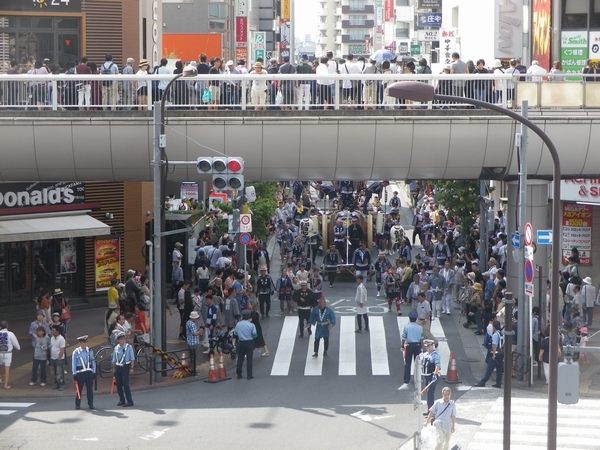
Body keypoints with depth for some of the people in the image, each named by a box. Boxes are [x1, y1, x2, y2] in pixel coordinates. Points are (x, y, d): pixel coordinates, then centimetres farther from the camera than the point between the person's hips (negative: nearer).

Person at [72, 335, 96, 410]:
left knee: (90, 389, 5)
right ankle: (77, 405, 9)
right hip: (80, 372, -3)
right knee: (79, 389, 1)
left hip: (89, 372, 3)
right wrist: (74, 374, -5)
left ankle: (91, 404, 11)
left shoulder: (90, 351, 6)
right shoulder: (76, 352, -3)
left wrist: (94, 372, 6)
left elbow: (93, 362, 10)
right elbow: (73, 363, -2)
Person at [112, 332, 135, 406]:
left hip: (125, 367, -4)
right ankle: (121, 400, 21)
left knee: (125, 384, -10)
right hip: (118, 367, 4)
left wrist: (131, 368, -7)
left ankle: (129, 401, -6)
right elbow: (114, 360, 13)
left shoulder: (128, 347, -3)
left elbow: (132, 359, -1)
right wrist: (113, 369, 10)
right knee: (118, 385, 7)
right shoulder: (116, 348, 6)